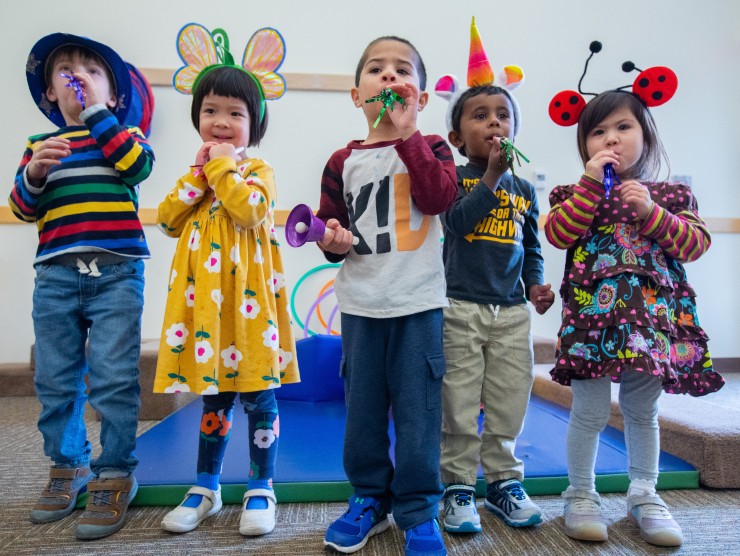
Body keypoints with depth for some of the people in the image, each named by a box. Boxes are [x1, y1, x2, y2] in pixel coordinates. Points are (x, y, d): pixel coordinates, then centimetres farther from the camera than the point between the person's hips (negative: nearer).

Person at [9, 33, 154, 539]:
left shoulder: (122, 134, 10)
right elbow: (22, 208, 8)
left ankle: (115, 475, 9)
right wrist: (34, 175, -11)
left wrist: (98, 112, -9)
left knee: (113, 379, -4)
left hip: (116, 274, -3)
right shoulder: (38, 145, 16)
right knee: (55, 381, 11)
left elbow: (138, 165, -13)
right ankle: (68, 465, 29)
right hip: (55, 277, 4)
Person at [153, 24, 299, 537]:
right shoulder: (196, 172, 16)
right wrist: (199, 174, -2)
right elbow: (167, 219, 5)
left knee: (258, 393, 2)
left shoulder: (258, 169, 0)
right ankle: (207, 487, 28)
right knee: (214, 394, 14)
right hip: (203, 294, 5)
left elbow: (252, 210, -19)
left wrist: (223, 167, -10)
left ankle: (261, 488, 18)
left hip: (246, 294, -5)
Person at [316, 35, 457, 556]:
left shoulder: (429, 147, 5)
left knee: (417, 410, 3)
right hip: (360, 304, 3)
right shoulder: (344, 161, 9)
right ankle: (370, 498, 32)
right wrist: (333, 240, -11)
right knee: (362, 409, 11)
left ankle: (418, 512, 21)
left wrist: (406, 133, -12)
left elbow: (439, 197, -15)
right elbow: (330, 223, 12)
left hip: (419, 302, -2)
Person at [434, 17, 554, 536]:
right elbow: (457, 221, -19)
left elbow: (532, 246, 17)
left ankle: (504, 482, 28)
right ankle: (459, 487, 19)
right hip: (461, 308, -4)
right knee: (460, 407, 3)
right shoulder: (454, 177, -1)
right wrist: (492, 176, -18)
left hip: (512, 311, 4)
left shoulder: (524, 189, 12)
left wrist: (536, 283, 2)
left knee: (508, 405, 12)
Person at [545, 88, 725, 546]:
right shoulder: (575, 194, 6)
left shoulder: (672, 195, 10)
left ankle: (644, 496, 31)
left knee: (643, 411, 14)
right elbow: (559, 234, -12)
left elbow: (696, 244, -1)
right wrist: (591, 184, -14)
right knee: (591, 411, 2)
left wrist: (650, 211, -13)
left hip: (654, 317, 2)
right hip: (593, 315, -2)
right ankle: (581, 496, 20)